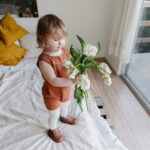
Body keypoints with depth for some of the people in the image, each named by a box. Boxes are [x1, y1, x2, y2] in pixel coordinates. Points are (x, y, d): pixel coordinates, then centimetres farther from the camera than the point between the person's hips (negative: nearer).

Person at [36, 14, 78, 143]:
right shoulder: (44, 60, -33)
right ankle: (53, 130, 49)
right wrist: (72, 81, -40)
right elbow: (53, 81, -34)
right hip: (52, 93, -6)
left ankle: (64, 116, 67)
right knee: (54, 114, 18)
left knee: (66, 104, 33)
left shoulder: (65, 50, -12)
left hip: (65, 88, 7)